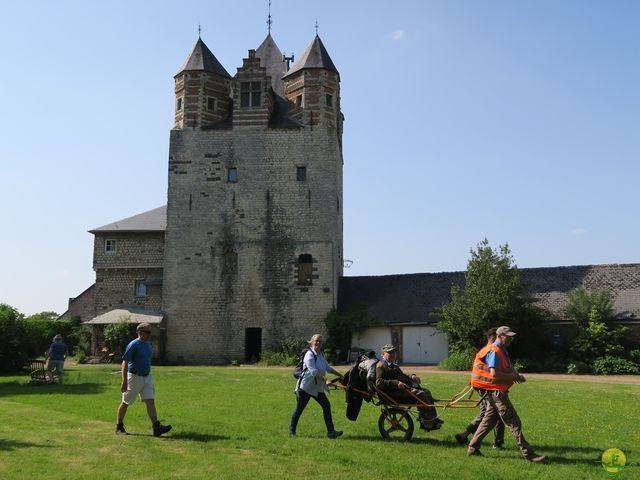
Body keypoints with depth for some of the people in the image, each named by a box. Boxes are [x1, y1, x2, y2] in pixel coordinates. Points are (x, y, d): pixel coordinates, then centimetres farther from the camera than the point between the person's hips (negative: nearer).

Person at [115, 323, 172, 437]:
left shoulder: (148, 343, 9)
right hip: (134, 377, -7)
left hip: (147, 377, 7)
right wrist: (124, 381, -26)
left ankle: (156, 427, -11)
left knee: (150, 401, -4)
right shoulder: (133, 345, -16)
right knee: (126, 403, 8)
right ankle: (119, 427, 24)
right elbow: (125, 363, -20)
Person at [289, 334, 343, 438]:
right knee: (299, 409, 3)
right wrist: (325, 380, -34)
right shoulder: (309, 355, -18)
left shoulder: (320, 355, 10)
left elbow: (328, 368, 18)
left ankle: (330, 431, 2)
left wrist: (340, 375, 13)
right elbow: (314, 372, -27)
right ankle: (291, 431, 19)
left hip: (317, 388, 8)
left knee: (326, 406, -1)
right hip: (305, 387, -8)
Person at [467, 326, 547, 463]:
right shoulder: (494, 351, -16)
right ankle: (528, 454, -2)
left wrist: (516, 375, -4)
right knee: (514, 423, -6)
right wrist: (514, 376, -18)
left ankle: (473, 448, 22)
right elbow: (494, 373, -26)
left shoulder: (502, 351, 17)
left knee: (489, 420, 16)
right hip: (496, 392, -10)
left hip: (496, 393, 10)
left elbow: (508, 369, 18)